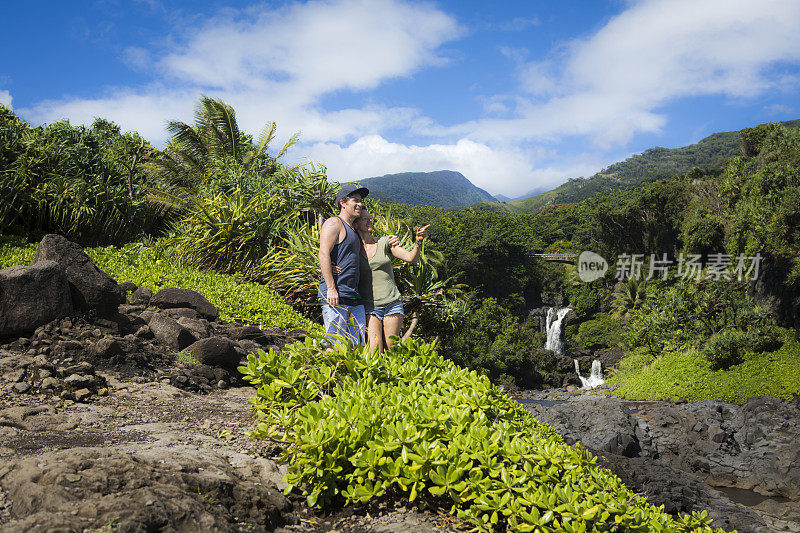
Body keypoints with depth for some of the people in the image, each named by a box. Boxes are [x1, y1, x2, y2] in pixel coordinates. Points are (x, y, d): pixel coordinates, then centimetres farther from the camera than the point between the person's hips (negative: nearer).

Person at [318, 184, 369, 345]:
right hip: (335, 296, -9)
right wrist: (331, 288, -21)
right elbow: (323, 255, -14)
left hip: (354, 297, 9)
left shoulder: (353, 231, 25)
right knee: (335, 345, -11)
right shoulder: (334, 223, -3)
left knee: (357, 344, 5)